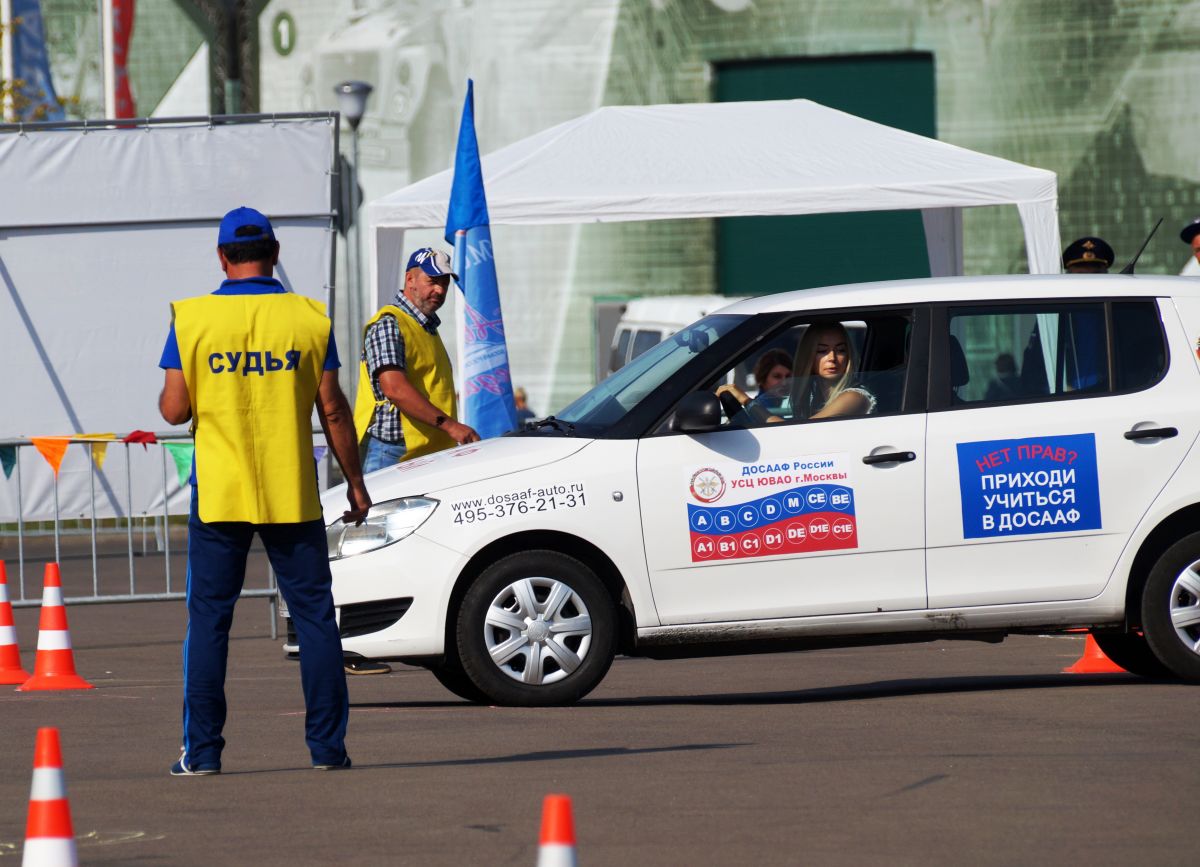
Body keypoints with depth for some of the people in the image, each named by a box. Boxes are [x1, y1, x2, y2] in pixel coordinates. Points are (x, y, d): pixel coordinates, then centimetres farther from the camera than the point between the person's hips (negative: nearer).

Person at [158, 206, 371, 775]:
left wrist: (174, 388, 18)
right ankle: (327, 744, 5)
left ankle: (202, 749, 1)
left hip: (218, 493, 0)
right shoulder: (309, 318, -1)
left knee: (208, 620, 5)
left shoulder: (192, 318, -3)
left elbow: (174, 410, -5)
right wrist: (354, 482, 7)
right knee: (315, 616, 7)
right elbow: (332, 410, -1)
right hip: (293, 494, 0)